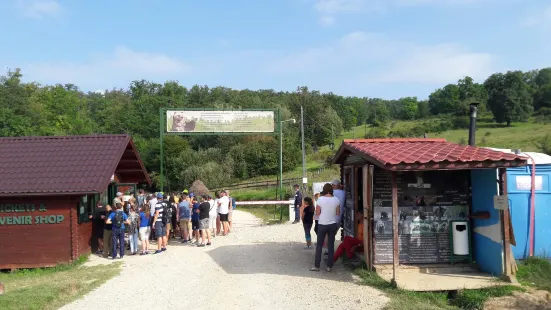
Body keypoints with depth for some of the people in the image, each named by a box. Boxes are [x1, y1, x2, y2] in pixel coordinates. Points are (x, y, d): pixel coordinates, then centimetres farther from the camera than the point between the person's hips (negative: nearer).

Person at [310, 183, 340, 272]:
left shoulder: (320, 199, -11)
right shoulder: (336, 199, -4)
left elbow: (317, 213, -7)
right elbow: (338, 213, 1)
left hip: (322, 224, -2)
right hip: (332, 224, 2)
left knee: (319, 245, 7)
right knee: (331, 245, 9)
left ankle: (316, 266, 9)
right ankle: (329, 266, 11)